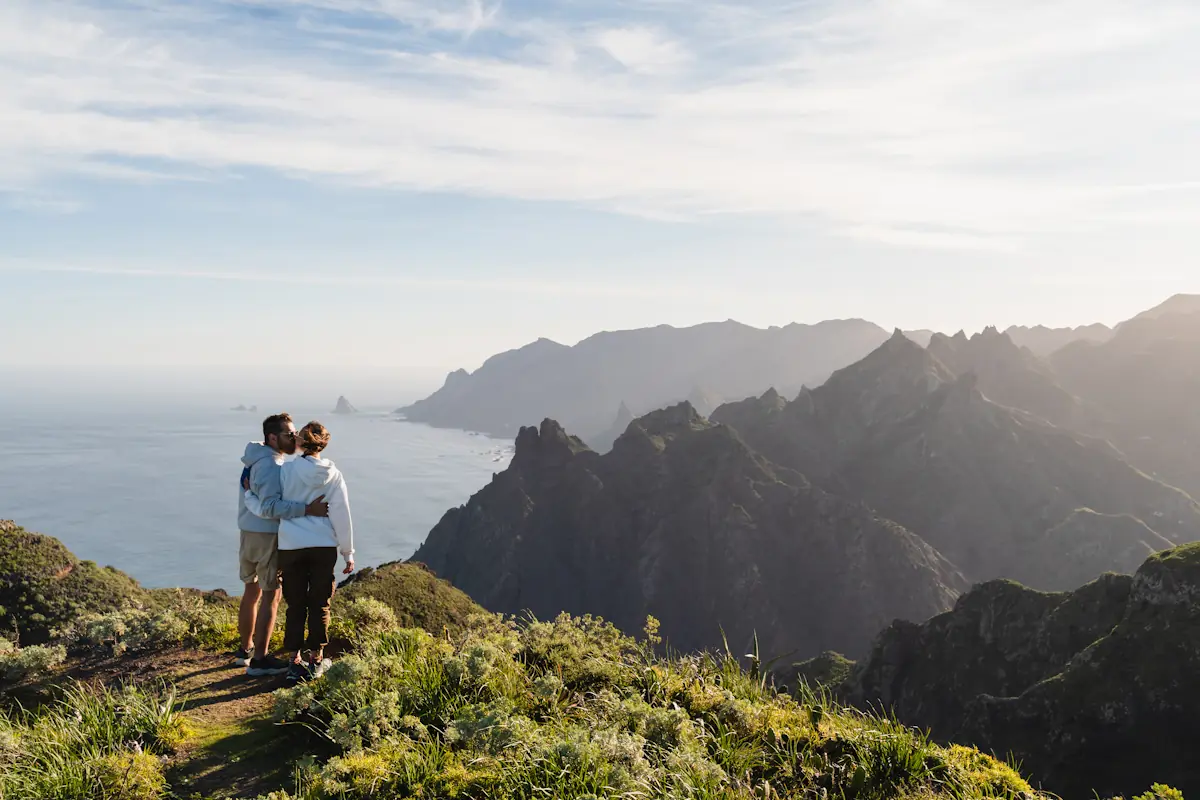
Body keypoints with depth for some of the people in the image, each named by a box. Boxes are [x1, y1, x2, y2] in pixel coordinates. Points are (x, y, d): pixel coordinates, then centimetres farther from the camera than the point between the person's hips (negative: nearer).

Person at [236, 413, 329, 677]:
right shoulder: (271, 465, -20)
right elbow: (270, 507, -29)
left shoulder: (256, 459, 11)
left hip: (249, 533, 10)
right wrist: (307, 509, -34)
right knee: (271, 596, -1)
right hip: (268, 536, -10)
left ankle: (245, 649, 31)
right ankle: (259, 660, 3)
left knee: (252, 591, 19)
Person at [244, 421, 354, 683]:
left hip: (291, 548, 0)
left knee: (296, 606, 10)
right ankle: (315, 660, 19)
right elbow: (342, 518, -1)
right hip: (324, 547, 0)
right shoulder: (334, 476, -2)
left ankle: (295, 662, 14)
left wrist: (248, 494, 15)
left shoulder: (286, 471, -5)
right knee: (319, 605, 11)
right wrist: (348, 554, 6)